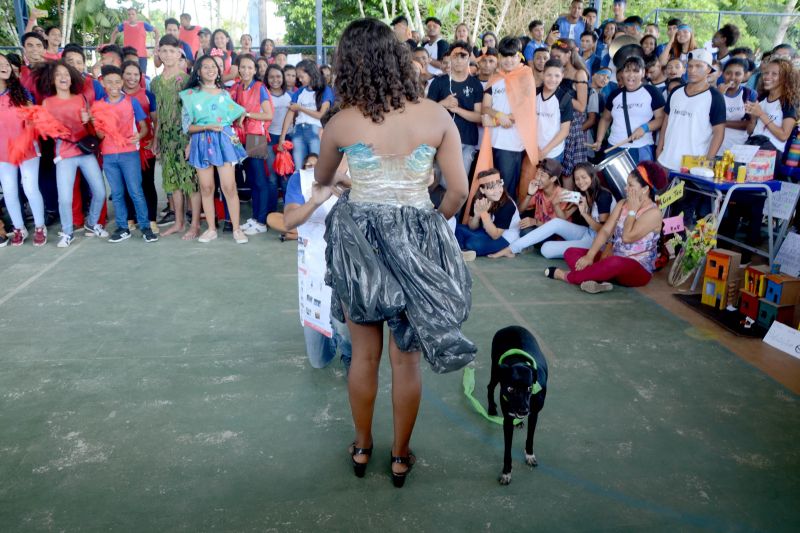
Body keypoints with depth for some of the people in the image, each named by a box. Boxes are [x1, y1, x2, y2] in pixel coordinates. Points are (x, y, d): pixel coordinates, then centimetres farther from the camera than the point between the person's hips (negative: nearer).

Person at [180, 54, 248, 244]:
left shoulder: (224, 93, 11)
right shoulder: (190, 95, 4)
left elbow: (239, 114, 20)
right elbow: (188, 126, -1)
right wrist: (207, 127, -15)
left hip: (224, 140, 0)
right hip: (202, 142, 0)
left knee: (229, 186, -7)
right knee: (206, 187, 2)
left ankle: (237, 229, -2)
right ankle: (211, 229, 12)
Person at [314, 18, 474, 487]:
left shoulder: (342, 123, -4)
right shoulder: (436, 116, -6)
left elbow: (322, 179, 15)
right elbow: (459, 192, -4)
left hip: (359, 241, 0)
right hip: (416, 242, 0)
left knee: (364, 353, 17)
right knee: (407, 358, 13)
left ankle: (362, 448, 35)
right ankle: (401, 457, 29)